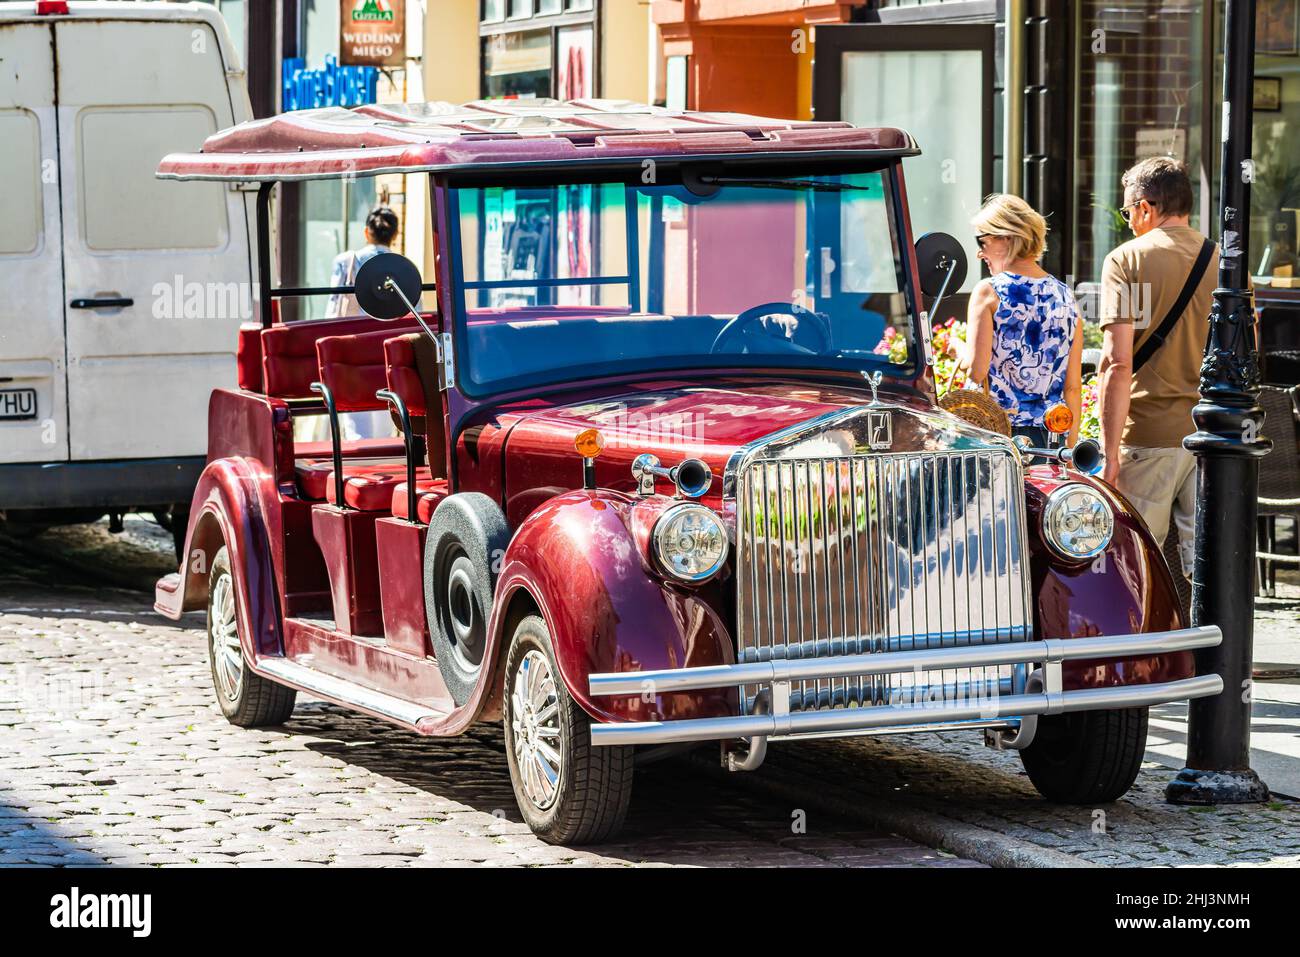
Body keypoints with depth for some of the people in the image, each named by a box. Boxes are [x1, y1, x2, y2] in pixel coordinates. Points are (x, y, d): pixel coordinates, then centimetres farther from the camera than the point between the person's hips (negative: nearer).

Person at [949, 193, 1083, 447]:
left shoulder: (989, 291, -5)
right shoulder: (1065, 296, 10)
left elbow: (976, 370, -12)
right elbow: (1073, 386, 10)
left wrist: (958, 349, 10)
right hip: (1050, 434, 4)